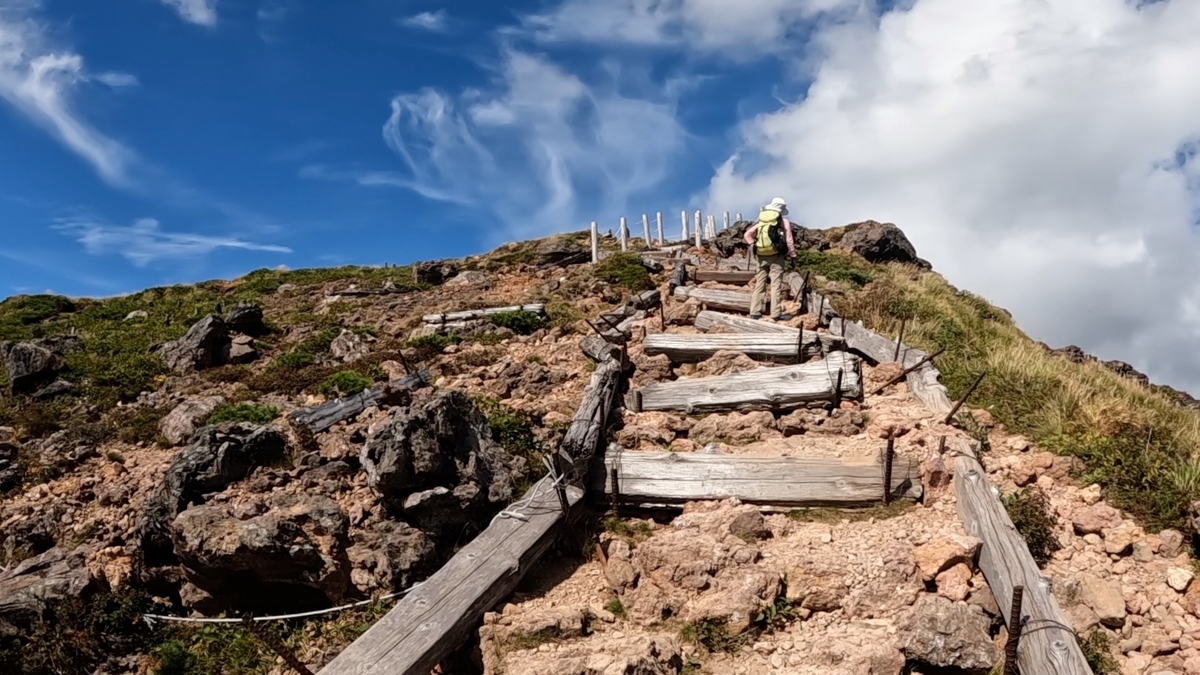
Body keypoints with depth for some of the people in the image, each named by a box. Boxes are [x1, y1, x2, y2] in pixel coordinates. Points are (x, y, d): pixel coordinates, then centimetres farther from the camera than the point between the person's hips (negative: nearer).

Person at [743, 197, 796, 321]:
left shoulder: (761, 220, 10)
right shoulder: (784, 221, -2)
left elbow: (748, 234, 8)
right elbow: (789, 240, -5)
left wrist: (754, 246, 8)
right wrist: (793, 256, 2)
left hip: (762, 256, 4)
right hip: (776, 256, -4)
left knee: (759, 284, 10)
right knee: (775, 285, -3)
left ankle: (755, 312, 11)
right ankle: (776, 313, -3)